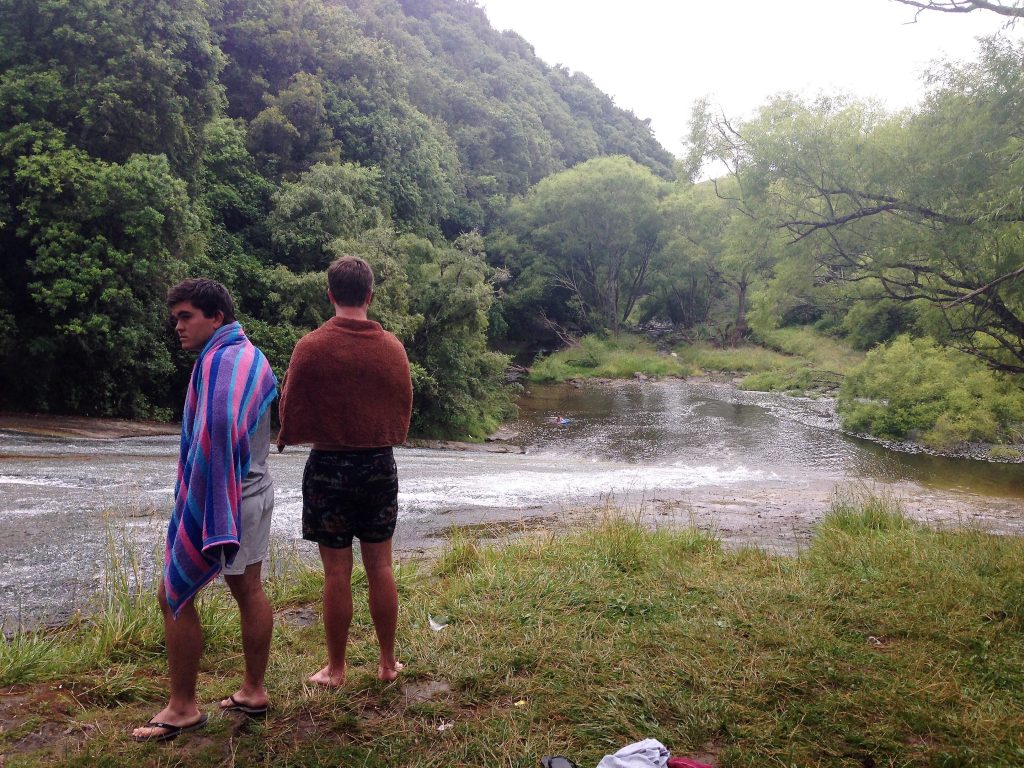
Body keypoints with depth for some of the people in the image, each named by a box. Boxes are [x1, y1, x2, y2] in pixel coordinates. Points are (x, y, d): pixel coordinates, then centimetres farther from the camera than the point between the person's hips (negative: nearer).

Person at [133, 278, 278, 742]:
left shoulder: (218, 359, -17)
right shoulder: (252, 357, 12)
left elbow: (217, 428, -29)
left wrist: (209, 515, -28)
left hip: (217, 496, -9)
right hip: (256, 492, 9)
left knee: (173, 595, 2)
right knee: (249, 590, 14)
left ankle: (182, 709, 12)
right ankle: (253, 691, 24)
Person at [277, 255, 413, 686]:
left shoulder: (311, 347, -12)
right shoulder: (393, 348, -2)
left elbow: (291, 414, -5)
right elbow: (404, 412, 7)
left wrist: (284, 437, 16)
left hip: (329, 467, -3)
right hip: (381, 463, 3)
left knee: (337, 572, 6)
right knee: (380, 567, 12)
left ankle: (335, 669, 18)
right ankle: (388, 662, 22)